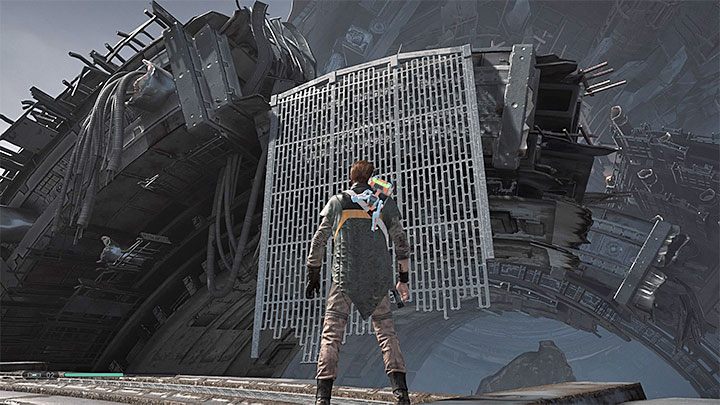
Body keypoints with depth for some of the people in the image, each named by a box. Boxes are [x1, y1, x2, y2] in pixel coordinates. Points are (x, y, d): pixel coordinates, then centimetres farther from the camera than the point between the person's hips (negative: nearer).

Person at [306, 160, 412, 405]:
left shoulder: (337, 202, 8)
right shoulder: (385, 203, 10)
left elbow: (319, 240, 7)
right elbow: (401, 242, 9)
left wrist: (313, 275, 16)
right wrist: (403, 279, 16)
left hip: (344, 277, -1)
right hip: (378, 279, 2)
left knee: (331, 334, 3)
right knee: (387, 332, 12)